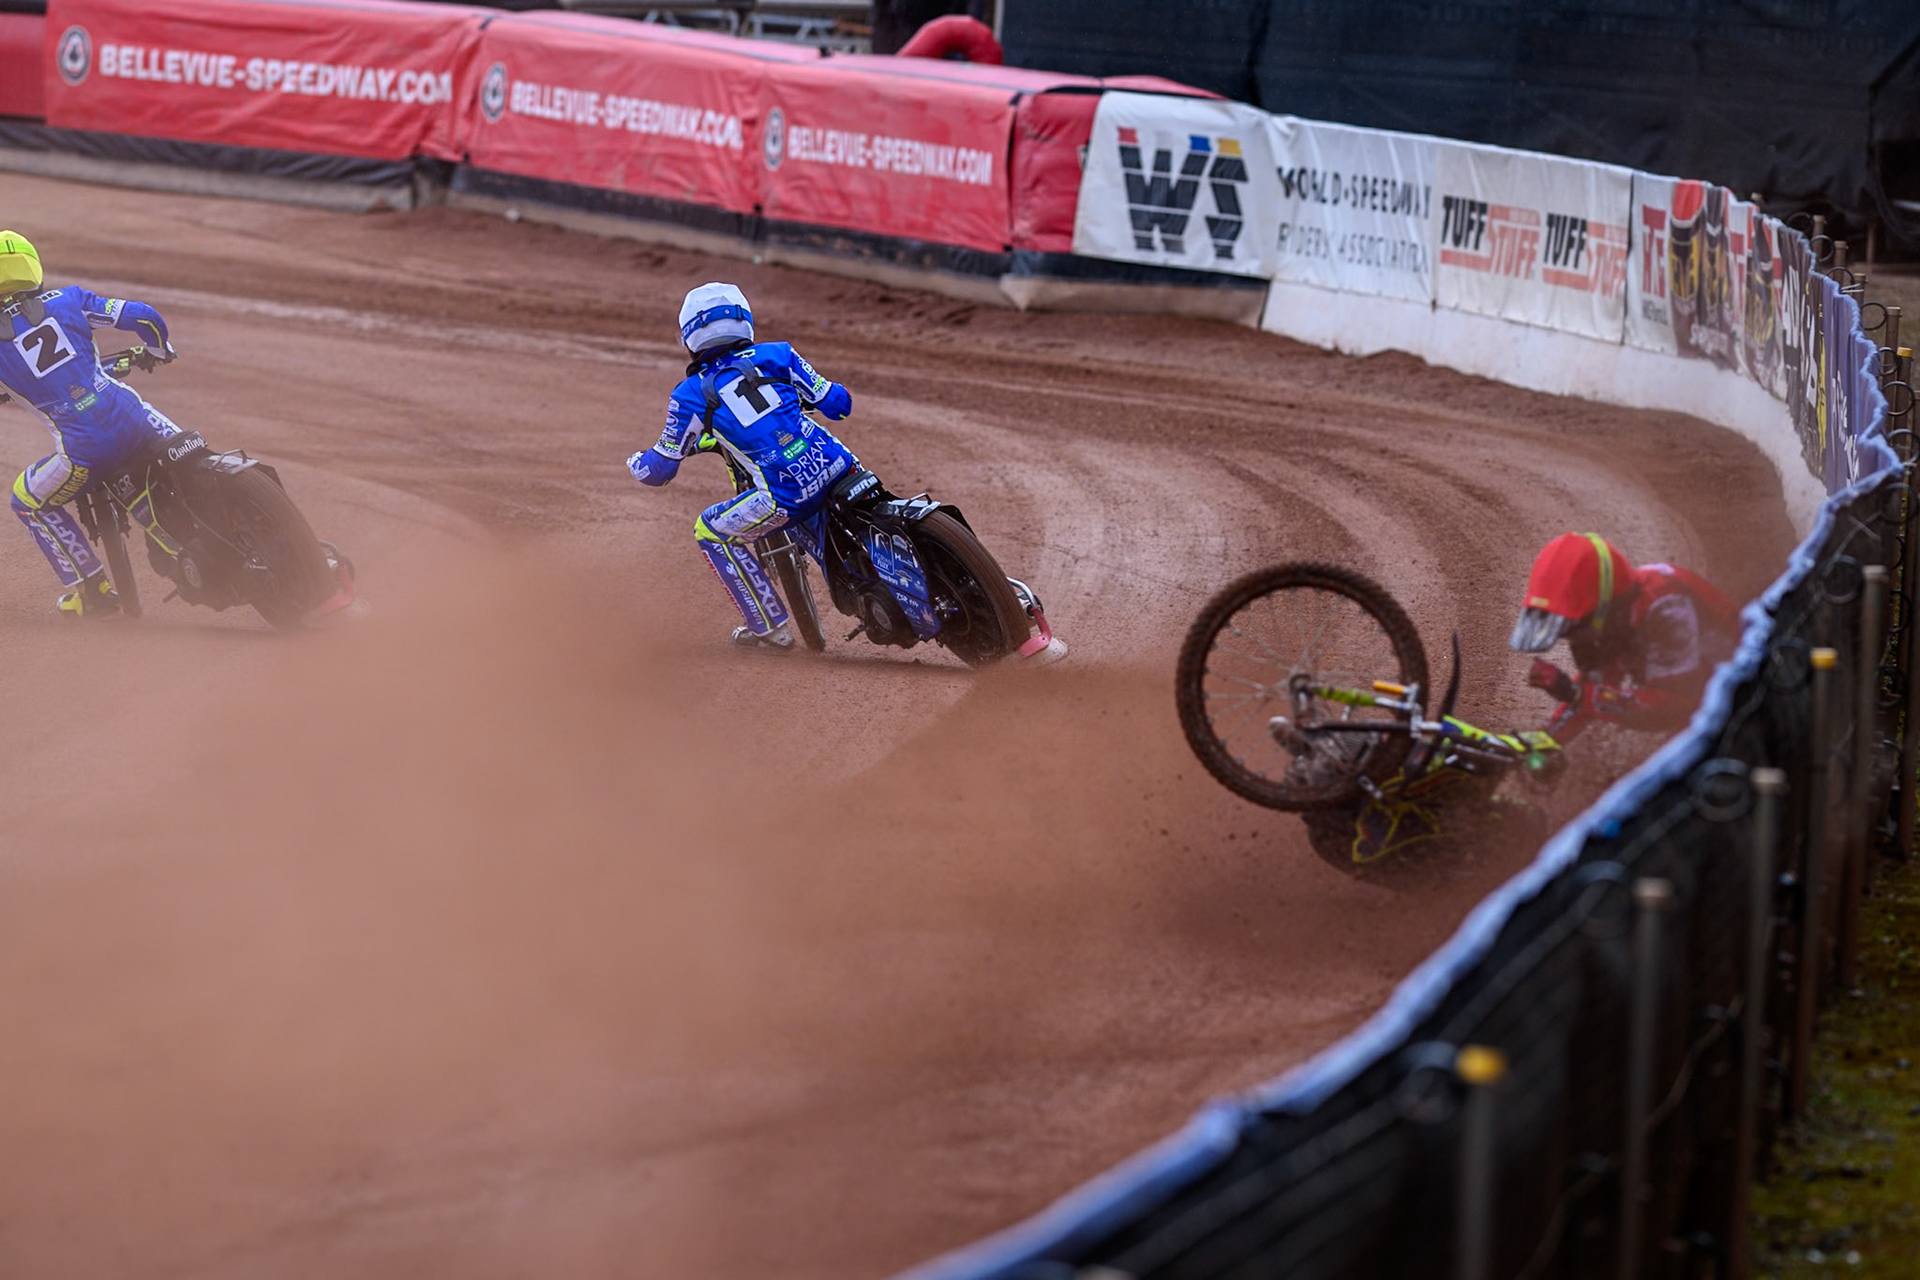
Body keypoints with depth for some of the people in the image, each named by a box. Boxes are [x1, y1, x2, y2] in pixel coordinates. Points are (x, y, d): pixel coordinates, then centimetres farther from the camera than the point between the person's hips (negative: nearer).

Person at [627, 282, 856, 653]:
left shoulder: (691, 395, 5)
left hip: (788, 496, -4)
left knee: (710, 533, 18)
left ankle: (770, 629, 19)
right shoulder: (777, 355, 9)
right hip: (839, 468, 4)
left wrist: (636, 461, 38)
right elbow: (838, 404, 14)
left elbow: (658, 470, 14)